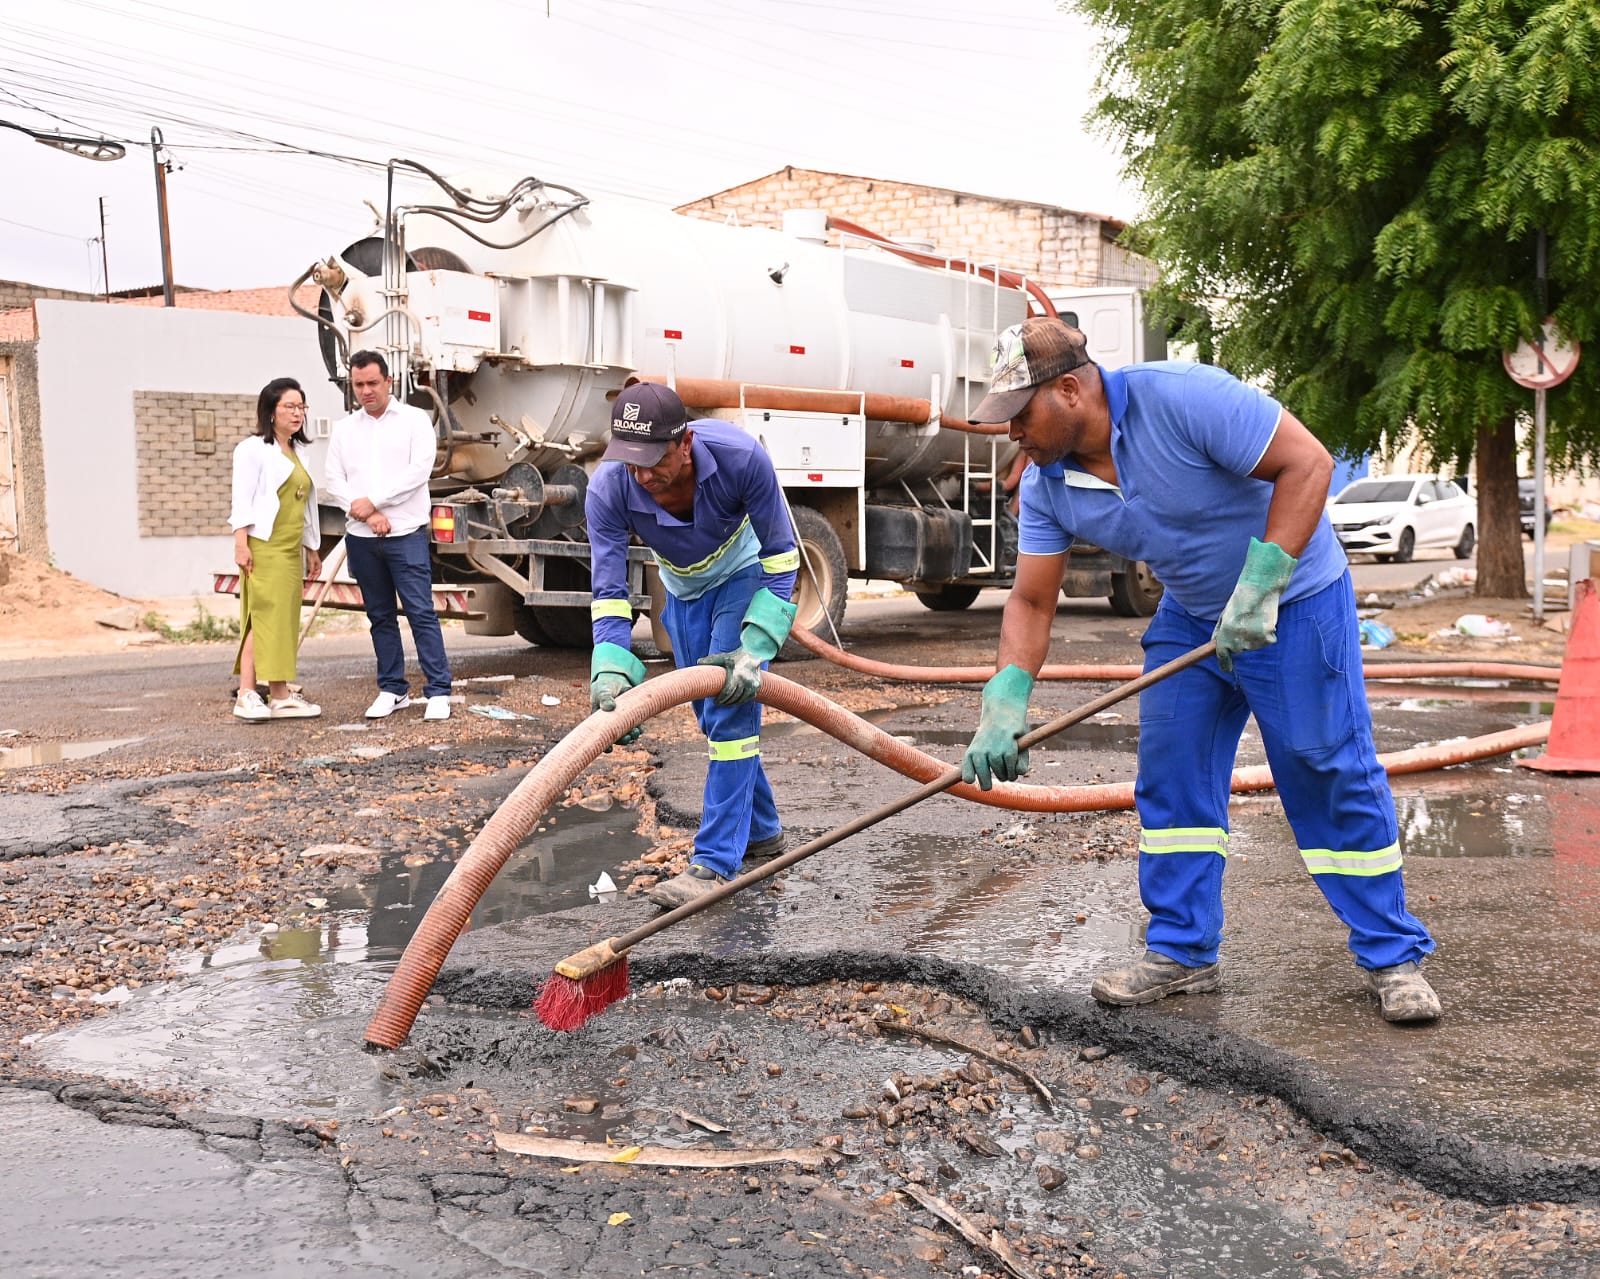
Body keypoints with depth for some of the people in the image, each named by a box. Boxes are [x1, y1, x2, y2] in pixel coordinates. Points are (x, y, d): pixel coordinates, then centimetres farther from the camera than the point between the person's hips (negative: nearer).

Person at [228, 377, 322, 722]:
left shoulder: (296, 453, 20)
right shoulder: (254, 449, -4)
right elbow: (242, 499, -10)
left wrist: (311, 549, 23)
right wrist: (240, 544, -17)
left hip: (291, 551, 8)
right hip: (263, 548, -8)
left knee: (285, 621, 8)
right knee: (262, 618, -12)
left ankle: (281, 696, 12)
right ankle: (247, 696, -11)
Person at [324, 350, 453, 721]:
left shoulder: (414, 420, 3)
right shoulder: (344, 429, 13)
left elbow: (419, 470, -9)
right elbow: (334, 481, 5)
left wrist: (372, 501, -11)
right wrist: (366, 514, -10)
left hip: (406, 534, -4)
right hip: (360, 537, 4)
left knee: (421, 611, -8)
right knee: (380, 616, 9)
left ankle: (438, 691, -6)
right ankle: (392, 690, 16)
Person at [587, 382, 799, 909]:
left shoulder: (740, 457, -38)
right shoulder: (608, 490, -32)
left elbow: (780, 556, -27)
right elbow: (608, 591, -29)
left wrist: (755, 648, -36)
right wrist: (609, 674, -46)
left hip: (744, 575, -4)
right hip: (683, 588, 4)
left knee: (731, 709, -16)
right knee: (713, 715, 11)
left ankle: (716, 862, -14)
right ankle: (762, 831, 30)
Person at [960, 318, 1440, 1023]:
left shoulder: (1182, 398, -29)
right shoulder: (1046, 486, -8)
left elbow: (1306, 462, -29)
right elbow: (1031, 601, -6)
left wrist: (1259, 585, -34)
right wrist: (1004, 704, -20)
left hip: (1294, 602, -6)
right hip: (1189, 617, 7)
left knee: (1333, 773, -4)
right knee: (1170, 778, 2)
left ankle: (1391, 958, 10)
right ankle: (1183, 952, 14)